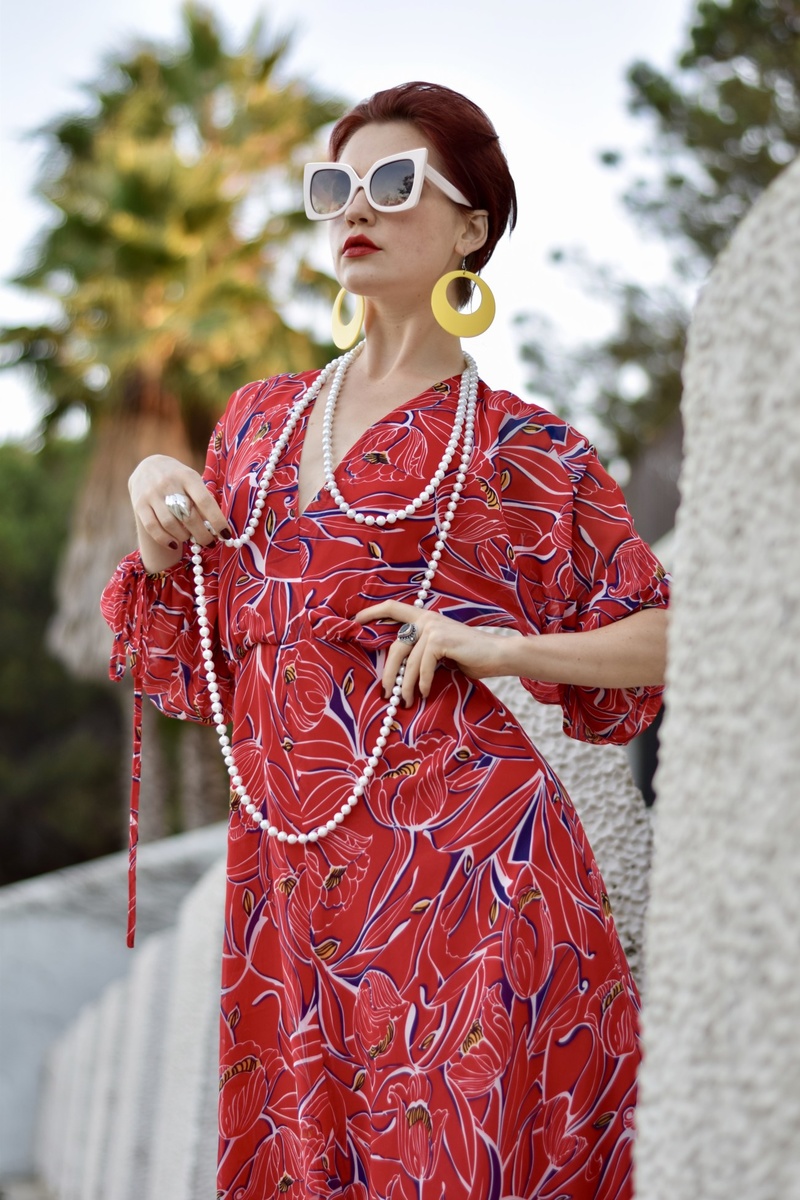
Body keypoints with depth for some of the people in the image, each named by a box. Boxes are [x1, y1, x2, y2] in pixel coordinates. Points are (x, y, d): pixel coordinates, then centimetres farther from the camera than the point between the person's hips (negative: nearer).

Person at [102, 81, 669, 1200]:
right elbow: (200, 667, 19)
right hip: (286, 879, 4)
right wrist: (157, 506, 3)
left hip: (461, 861, -4)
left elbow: (672, 640, 5)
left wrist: (498, 645, -9)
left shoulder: (523, 451, 2)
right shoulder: (258, 418, 16)